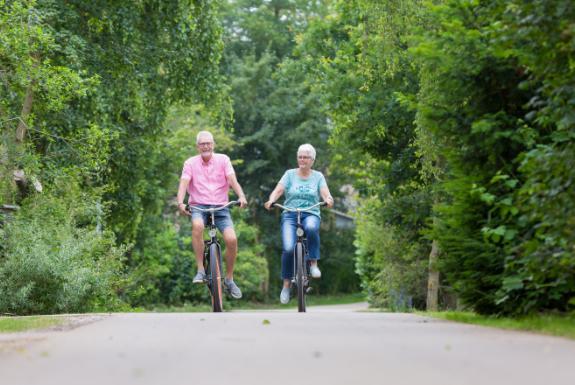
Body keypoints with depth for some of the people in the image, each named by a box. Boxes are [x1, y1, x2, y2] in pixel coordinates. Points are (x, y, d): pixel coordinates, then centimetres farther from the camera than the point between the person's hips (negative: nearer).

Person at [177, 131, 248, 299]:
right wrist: (180, 203, -27)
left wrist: (241, 196, -27)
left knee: (231, 239, -19)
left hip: (220, 206, 1)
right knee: (197, 225, -36)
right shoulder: (190, 163, 4)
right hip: (198, 206, -1)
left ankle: (229, 279, 2)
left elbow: (232, 179, -9)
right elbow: (184, 183, -8)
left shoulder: (223, 159, 4)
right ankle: (200, 270, -27)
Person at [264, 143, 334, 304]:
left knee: (311, 228, -38)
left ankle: (313, 263, -22)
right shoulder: (290, 174, 8)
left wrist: (328, 200, -28)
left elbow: (325, 193, -4)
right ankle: (286, 285, -5)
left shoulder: (318, 176, 10)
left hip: (311, 214, 0)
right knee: (288, 249, -21)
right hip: (290, 214, 0)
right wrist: (271, 200, -26)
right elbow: (278, 190, -5)